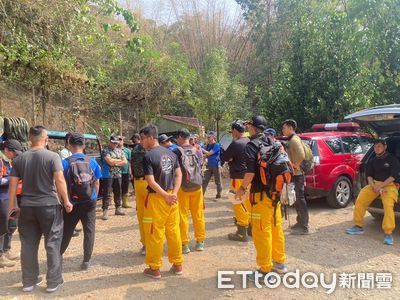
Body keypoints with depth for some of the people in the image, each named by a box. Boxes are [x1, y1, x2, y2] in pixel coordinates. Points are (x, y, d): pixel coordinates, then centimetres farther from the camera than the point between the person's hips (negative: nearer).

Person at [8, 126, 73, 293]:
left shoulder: (19, 159, 5)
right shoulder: (52, 156, -8)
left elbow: (13, 184, 5)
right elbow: (59, 180, -14)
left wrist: (12, 206, 13)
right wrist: (66, 201, -6)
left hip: (27, 207, 4)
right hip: (49, 205, -4)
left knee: (28, 245, 14)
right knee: (52, 244, 6)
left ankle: (29, 281, 25)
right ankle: (53, 282, 12)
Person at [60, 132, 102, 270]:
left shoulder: (65, 163, -10)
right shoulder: (92, 162, -3)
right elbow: (97, 183, 4)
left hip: (72, 203, -1)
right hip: (89, 203, 1)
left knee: (66, 232, 13)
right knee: (89, 230, 9)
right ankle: (86, 261, 13)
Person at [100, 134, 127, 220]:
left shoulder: (119, 151, 13)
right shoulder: (105, 150, -7)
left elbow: (125, 162, 4)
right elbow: (110, 161, -19)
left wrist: (115, 162, -10)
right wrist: (119, 160, -5)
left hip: (118, 175, 6)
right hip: (108, 175, -6)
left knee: (118, 193, 14)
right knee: (107, 194, -4)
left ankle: (118, 208, 25)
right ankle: (105, 211, -1)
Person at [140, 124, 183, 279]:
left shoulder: (148, 156, -14)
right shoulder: (171, 153, 7)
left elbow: (151, 181, -19)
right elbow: (179, 174, 3)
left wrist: (166, 195, -13)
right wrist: (174, 193, -5)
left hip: (157, 198, -6)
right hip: (172, 197, 7)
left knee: (154, 234, 6)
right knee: (174, 231, 14)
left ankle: (154, 268, 17)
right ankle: (177, 265, 24)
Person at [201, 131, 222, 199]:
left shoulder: (217, 145, -12)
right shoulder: (208, 145, 9)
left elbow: (209, 153, -20)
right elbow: (206, 155, 14)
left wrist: (201, 149, -17)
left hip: (216, 166, -6)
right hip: (209, 165, 6)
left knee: (217, 181, 7)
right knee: (205, 181, 2)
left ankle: (218, 195, 20)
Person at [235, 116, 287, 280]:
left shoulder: (252, 145, -13)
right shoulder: (272, 143, 10)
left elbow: (251, 171, -21)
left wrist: (242, 188, -8)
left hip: (261, 193, -8)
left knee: (261, 231, -1)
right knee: (276, 227, 17)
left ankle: (265, 269, 7)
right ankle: (279, 262, 30)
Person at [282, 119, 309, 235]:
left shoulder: (295, 140, -15)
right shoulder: (291, 140, 15)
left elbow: (301, 156, -28)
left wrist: (295, 166, -18)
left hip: (297, 175, -10)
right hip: (294, 174, 10)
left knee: (300, 199, -5)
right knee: (297, 199, 17)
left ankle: (304, 227, 2)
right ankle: (300, 223, 29)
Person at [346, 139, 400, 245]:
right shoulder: (372, 161, 14)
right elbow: (369, 175, 10)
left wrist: (380, 186, -18)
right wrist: (373, 185, -11)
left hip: (389, 185, -5)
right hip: (374, 184, 5)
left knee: (388, 206, -29)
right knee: (360, 200, -10)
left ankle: (388, 234, -24)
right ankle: (359, 226, 3)